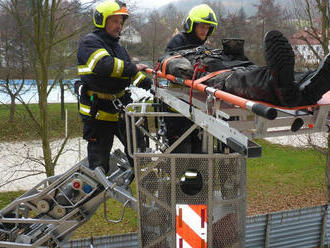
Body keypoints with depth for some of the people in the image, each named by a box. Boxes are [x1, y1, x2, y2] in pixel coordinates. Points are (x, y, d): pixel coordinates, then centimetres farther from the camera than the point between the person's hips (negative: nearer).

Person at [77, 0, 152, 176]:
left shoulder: (118, 47, 19)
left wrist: (150, 84, 2)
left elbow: (130, 74, 18)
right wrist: (133, 68, -18)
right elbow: (105, 65, -27)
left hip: (120, 108, 7)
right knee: (99, 162, 3)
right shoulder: (89, 42, -9)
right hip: (97, 111, -7)